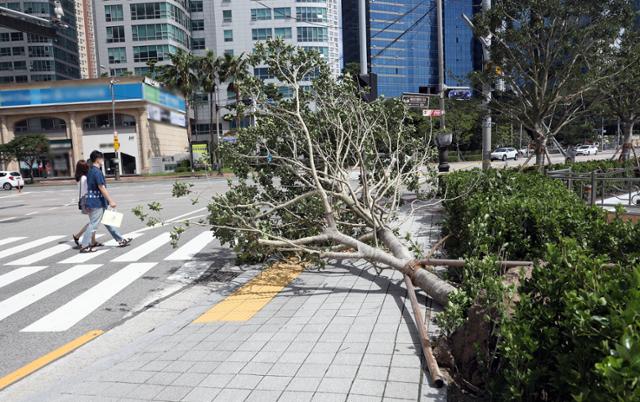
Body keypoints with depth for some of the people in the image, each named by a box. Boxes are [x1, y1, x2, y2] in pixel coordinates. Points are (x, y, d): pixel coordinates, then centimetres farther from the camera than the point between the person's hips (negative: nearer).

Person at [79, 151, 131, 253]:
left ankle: (121, 240, 19)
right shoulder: (97, 172, -17)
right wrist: (111, 201, -19)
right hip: (97, 203, -10)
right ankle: (84, 246, 3)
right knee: (93, 224, -3)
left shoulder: (90, 171, 14)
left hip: (93, 202, 10)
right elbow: (102, 188, -21)